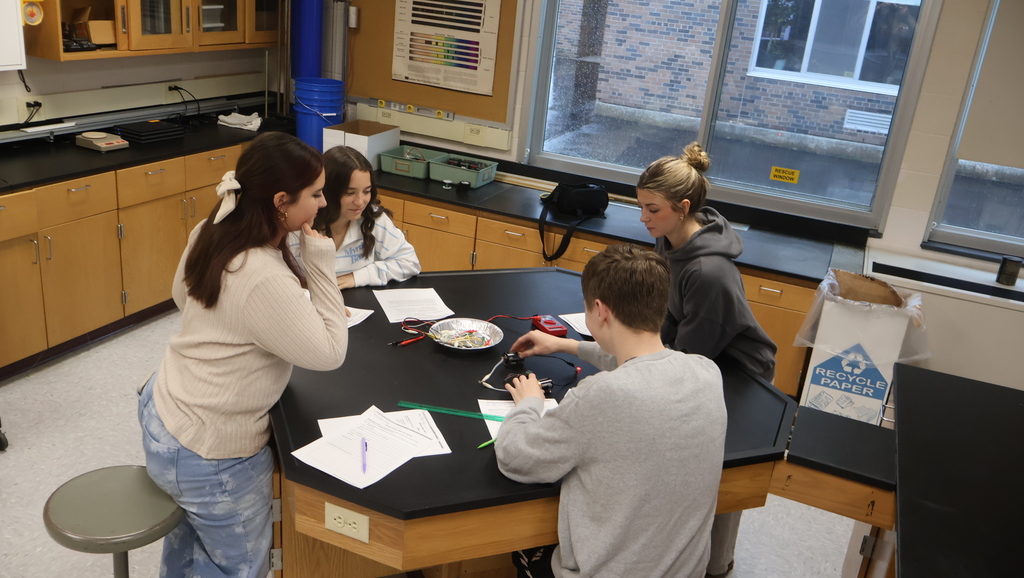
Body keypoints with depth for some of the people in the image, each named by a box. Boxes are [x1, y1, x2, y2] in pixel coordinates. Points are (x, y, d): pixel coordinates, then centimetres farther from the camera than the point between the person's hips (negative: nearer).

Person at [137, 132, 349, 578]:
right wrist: (320, 264, -24)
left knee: (191, 532, 36)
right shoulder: (265, 282, -34)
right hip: (208, 455, -9)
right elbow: (330, 353, -24)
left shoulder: (210, 234, -7)